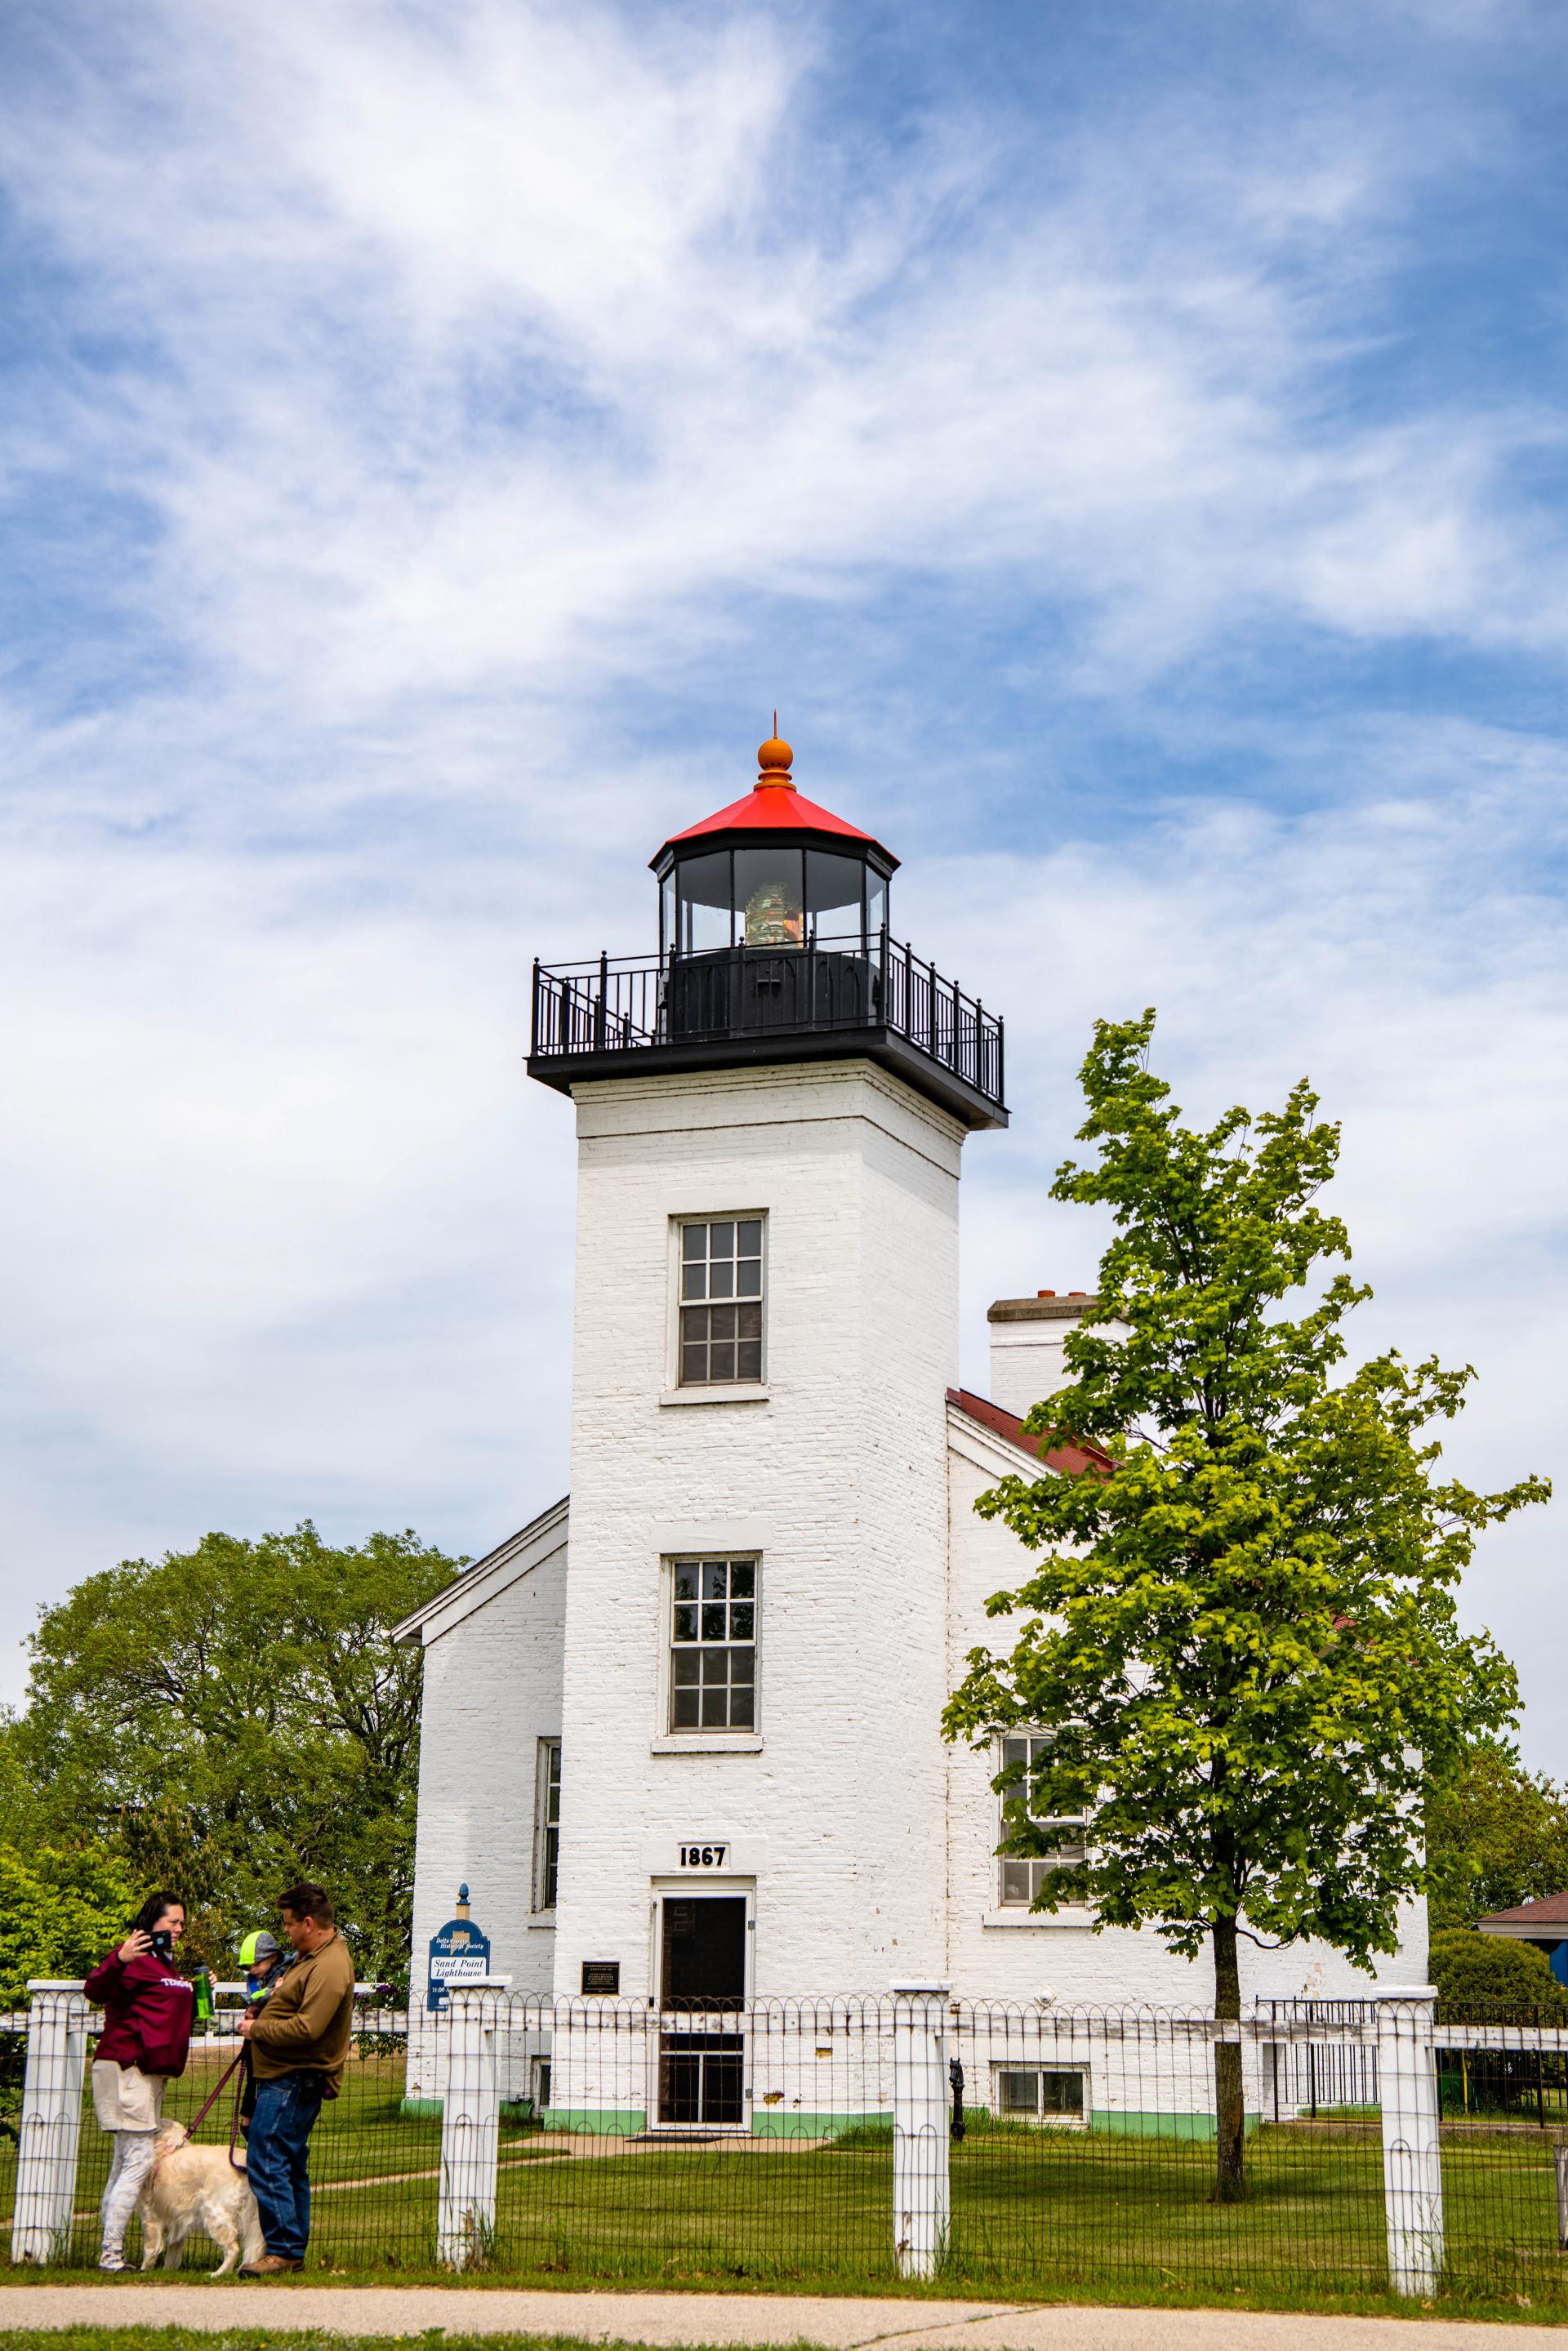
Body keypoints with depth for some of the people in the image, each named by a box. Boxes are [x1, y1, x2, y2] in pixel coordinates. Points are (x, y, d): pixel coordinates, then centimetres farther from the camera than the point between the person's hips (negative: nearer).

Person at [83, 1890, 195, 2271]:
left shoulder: (167, 1964, 20)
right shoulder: (138, 1960, -10)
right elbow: (96, 1991, -27)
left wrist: (199, 1993, 16)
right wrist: (118, 1961, -44)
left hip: (152, 2073, 10)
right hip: (126, 2067, -10)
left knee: (126, 2164, 11)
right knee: (139, 2160, -13)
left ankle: (110, 2253, 14)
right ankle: (111, 2252, -12)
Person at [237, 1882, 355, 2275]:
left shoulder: (329, 1968, -19)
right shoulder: (311, 1957, 16)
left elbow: (306, 2028, -26)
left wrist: (257, 2030, -14)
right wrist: (262, 2010, 9)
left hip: (293, 2082, -11)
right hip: (285, 2078, 11)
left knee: (267, 2163, -12)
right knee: (290, 2165, 13)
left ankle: (282, 2250, -10)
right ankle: (294, 2252, 19)